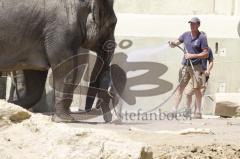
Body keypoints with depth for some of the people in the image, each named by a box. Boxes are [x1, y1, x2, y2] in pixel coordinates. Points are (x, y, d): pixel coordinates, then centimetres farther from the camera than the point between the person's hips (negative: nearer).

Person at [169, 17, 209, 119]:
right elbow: (176, 43, 9)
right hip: (185, 65, 5)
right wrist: (172, 44, -14)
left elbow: (206, 54, -8)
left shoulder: (202, 38, -6)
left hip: (196, 67, -5)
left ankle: (198, 112, 3)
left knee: (197, 89, -2)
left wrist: (192, 55, -16)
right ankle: (174, 110, 2)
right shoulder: (186, 35, 9)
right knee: (180, 87, 2)